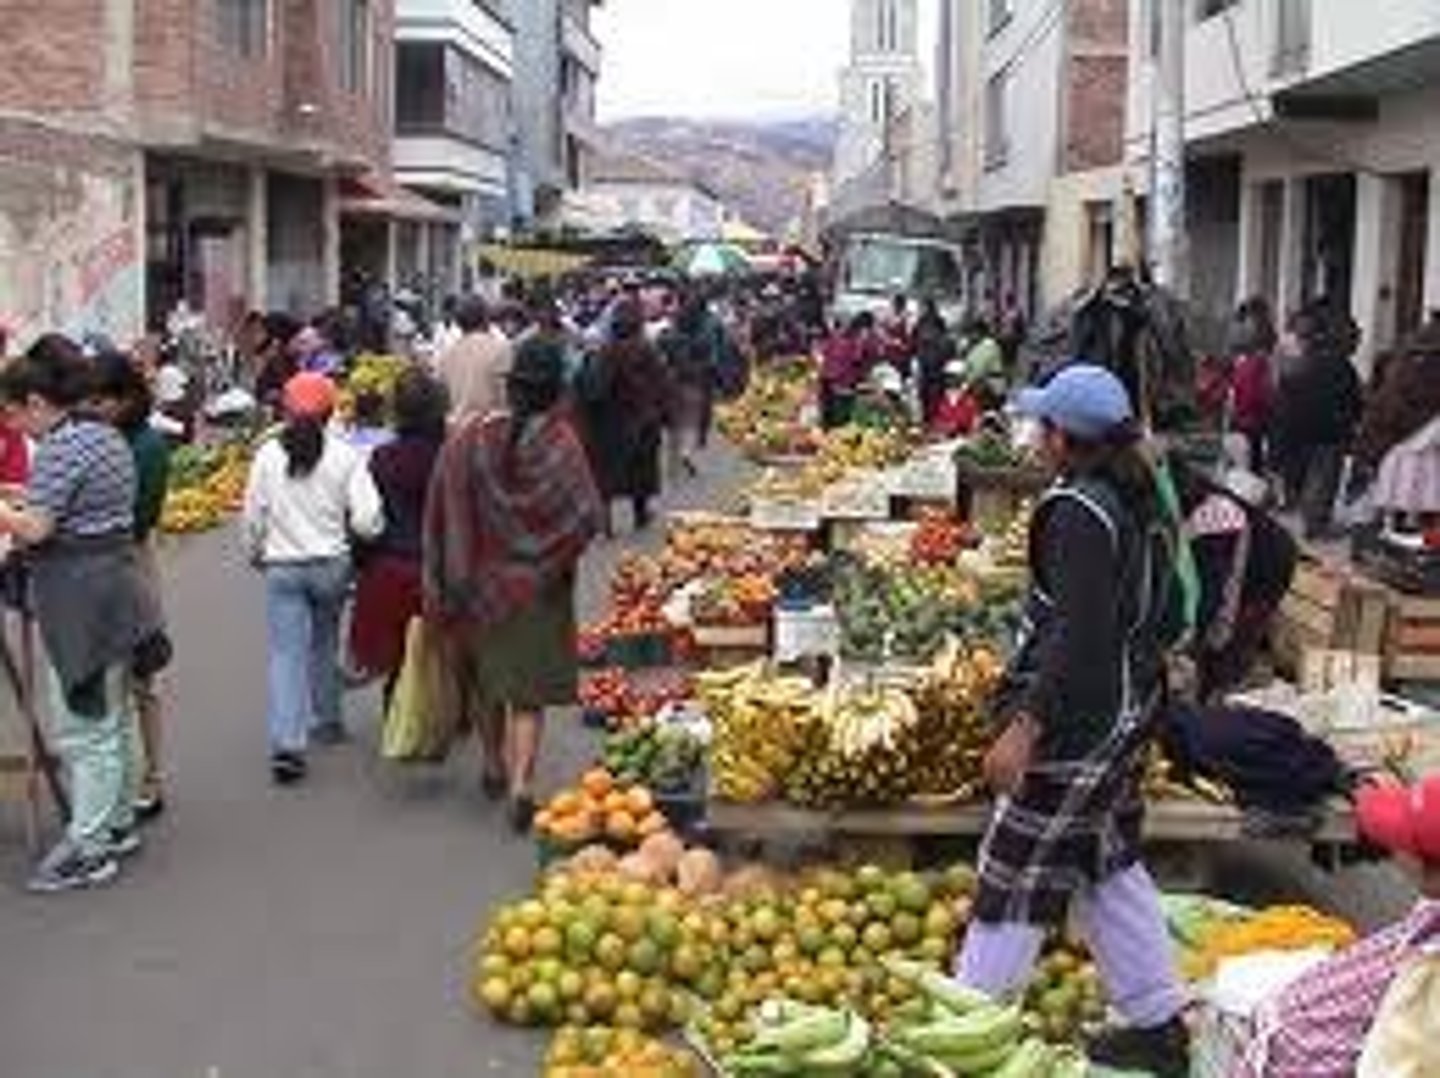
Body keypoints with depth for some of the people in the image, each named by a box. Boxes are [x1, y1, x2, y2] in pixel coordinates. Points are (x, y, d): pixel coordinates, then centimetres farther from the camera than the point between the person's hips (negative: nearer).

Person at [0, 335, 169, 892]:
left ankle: (88, 850, 2)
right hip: (118, 581, 10)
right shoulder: (109, 437, 13)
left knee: (84, 730, -4)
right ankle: (118, 825, 29)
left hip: (80, 599, -10)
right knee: (114, 717, 18)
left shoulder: (61, 447, -16)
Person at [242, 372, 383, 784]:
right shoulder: (345, 457, -7)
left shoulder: (268, 456, -5)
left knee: (285, 653, -2)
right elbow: (367, 520, -10)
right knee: (325, 643, 22)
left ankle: (287, 743, -13)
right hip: (330, 564, 1)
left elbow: (253, 515, 2)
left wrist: (256, 553, 19)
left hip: (282, 567, -1)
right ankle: (326, 721, 36)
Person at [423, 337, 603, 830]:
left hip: (477, 580, 3)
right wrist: (558, 561, -3)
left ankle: (495, 767, 38)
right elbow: (586, 516, -21)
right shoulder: (558, 442, -14)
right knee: (528, 692, 3)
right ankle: (521, 784, -9)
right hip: (537, 587, -3)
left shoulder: (468, 437, -6)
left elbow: (441, 515, -5)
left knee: (483, 680, 22)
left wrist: (444, 585, 1)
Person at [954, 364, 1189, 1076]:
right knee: (1108, 864, 19)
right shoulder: (1139, 501, 7)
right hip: (1127, 713, 10)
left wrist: (1024, 728, -29)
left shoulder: (1077, 511, -21)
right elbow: (1161, 612, 16)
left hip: (1077, 722, -10)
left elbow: (1076, 636, -27)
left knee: (1017, 874, 0)